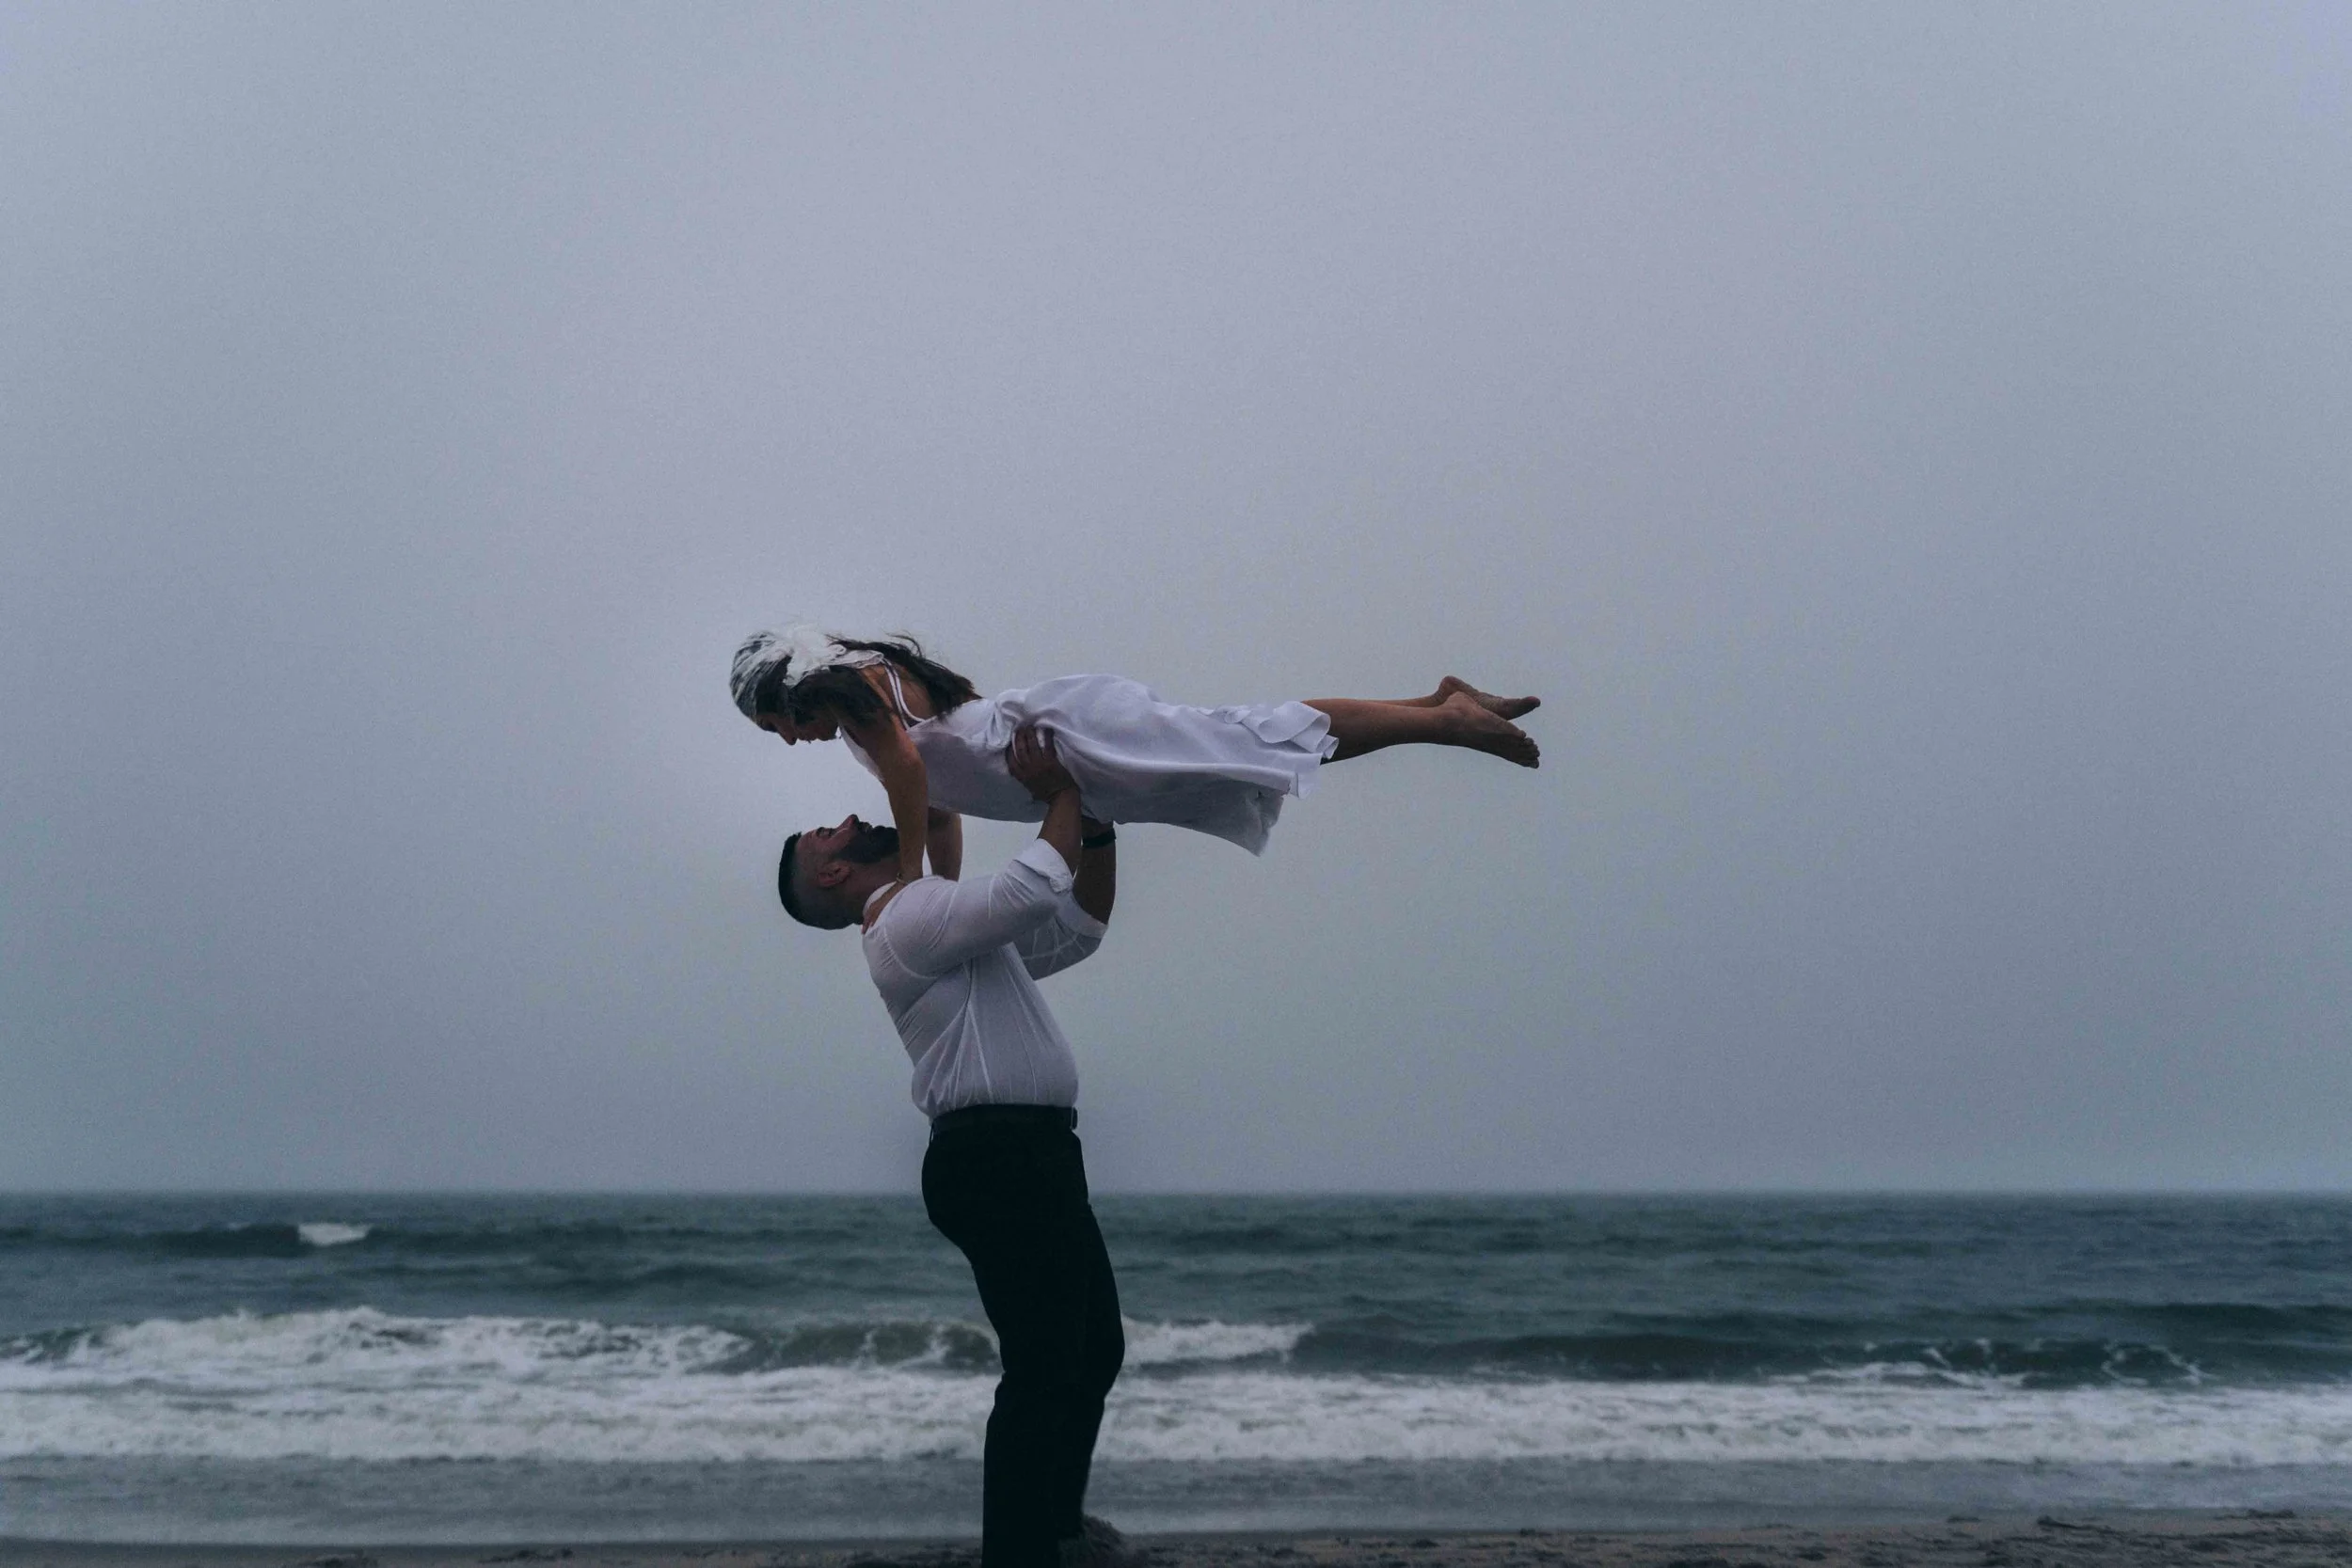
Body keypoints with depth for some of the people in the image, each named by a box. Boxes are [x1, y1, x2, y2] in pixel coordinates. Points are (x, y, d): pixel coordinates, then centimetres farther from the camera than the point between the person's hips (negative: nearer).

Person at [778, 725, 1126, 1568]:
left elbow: (1080, 928, 25)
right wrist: (1062, 796, -10)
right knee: (1043, 1367, -10)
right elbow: (1031, 892, -24)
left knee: (1095, 1348, 20)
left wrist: (1098, 820, 12)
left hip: (1031, 1158, 10)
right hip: (1000, 1159, -10)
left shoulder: (958, 926, 25)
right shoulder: (908, 919, -9)